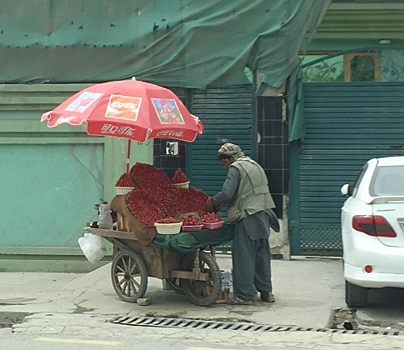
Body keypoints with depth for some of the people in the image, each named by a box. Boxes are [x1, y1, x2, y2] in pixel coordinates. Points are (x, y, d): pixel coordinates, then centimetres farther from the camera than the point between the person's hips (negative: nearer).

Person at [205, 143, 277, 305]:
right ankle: (266, 292, 19)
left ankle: (244, 295, -1)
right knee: (262, 255, 14)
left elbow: (227, 194, -17)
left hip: (248, 218, -9)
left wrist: (213, 202, 1)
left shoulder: (236, 168, -8)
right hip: (264, 214, 9)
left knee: (243, 257, -3)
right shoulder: (255, 165, 19)